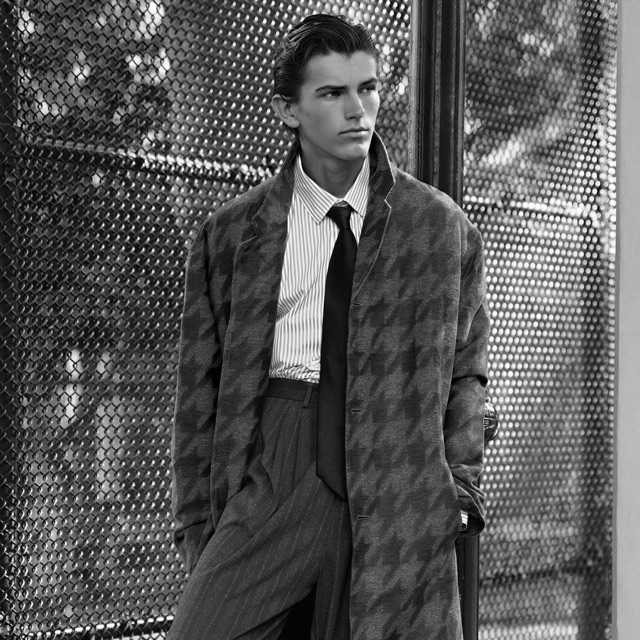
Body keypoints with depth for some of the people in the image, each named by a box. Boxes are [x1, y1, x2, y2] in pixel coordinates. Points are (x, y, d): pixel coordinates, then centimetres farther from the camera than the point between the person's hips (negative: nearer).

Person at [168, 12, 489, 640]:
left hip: (400, 493, 1)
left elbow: (464, 371, 17)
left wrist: (460, 487, 5)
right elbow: (199, 386, 9)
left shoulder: (443, 227, 10)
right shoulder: (231, 233, 8)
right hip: (271, 477, 0)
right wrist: (198, 526, 4)